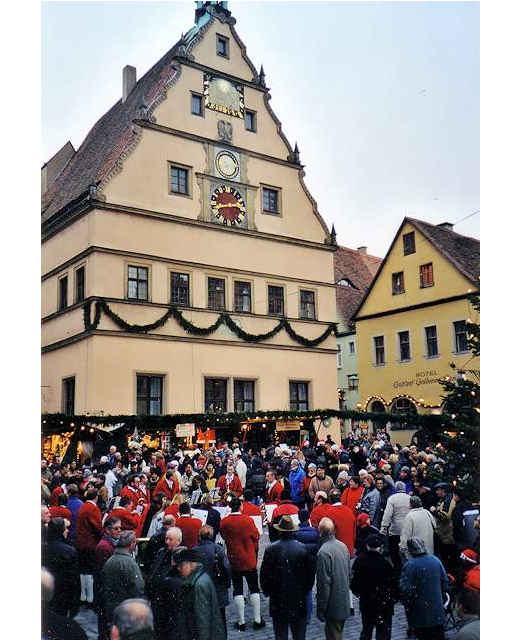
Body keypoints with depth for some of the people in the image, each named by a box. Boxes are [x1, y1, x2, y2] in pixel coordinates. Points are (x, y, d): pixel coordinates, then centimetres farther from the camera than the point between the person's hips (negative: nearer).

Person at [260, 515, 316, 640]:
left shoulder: (271, 549, -12)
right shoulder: (304, 549, -8)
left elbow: (264, 574, -7)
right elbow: (311, 572, 0)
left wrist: (267, 591, 10)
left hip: (278, 602, -1)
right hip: (299, 600, 1)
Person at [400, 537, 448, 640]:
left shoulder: (410, 565, -20)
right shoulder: (436, 560, -1)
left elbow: (405, 590, -20)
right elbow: (445, 581, 8)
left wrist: (407, 606, -4)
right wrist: (442, 599, 20)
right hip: (438, 613, 5)